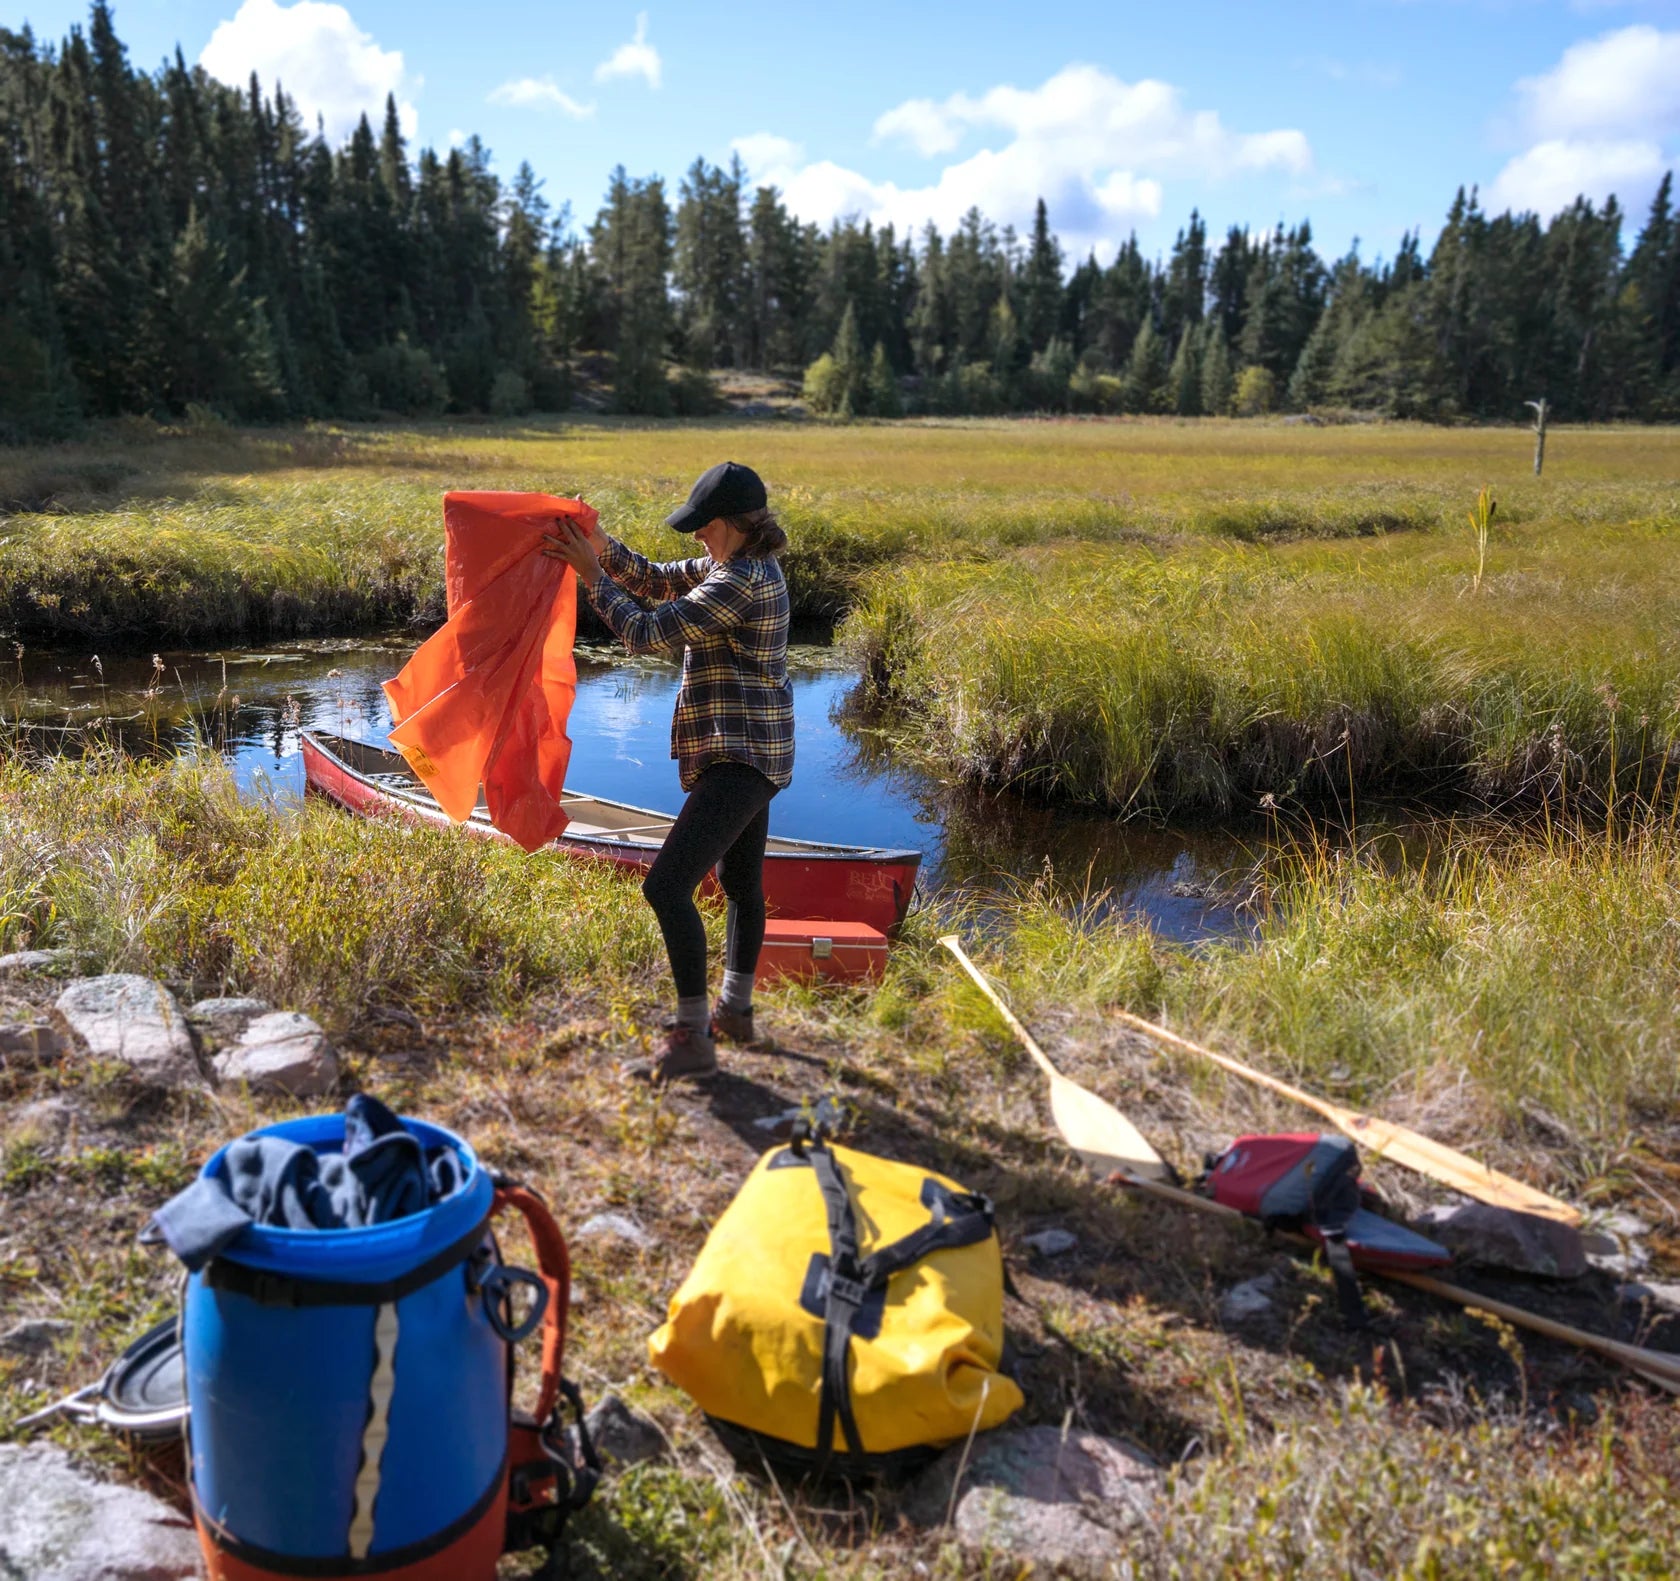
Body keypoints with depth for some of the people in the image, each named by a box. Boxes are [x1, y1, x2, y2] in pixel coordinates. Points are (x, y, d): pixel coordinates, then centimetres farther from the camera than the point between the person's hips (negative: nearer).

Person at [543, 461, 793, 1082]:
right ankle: (735, 1011, 38)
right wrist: (599, 545, 0)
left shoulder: (740, 582, -20)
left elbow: (648, 634, -19)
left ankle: (693, 1036, -8)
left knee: (666, 885, -15)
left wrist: (592, 576, -8)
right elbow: (656, 581, 15)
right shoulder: (749, 566, 12)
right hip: (754, 754, 11)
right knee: (740, 883, 22)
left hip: (737, 758, -11)